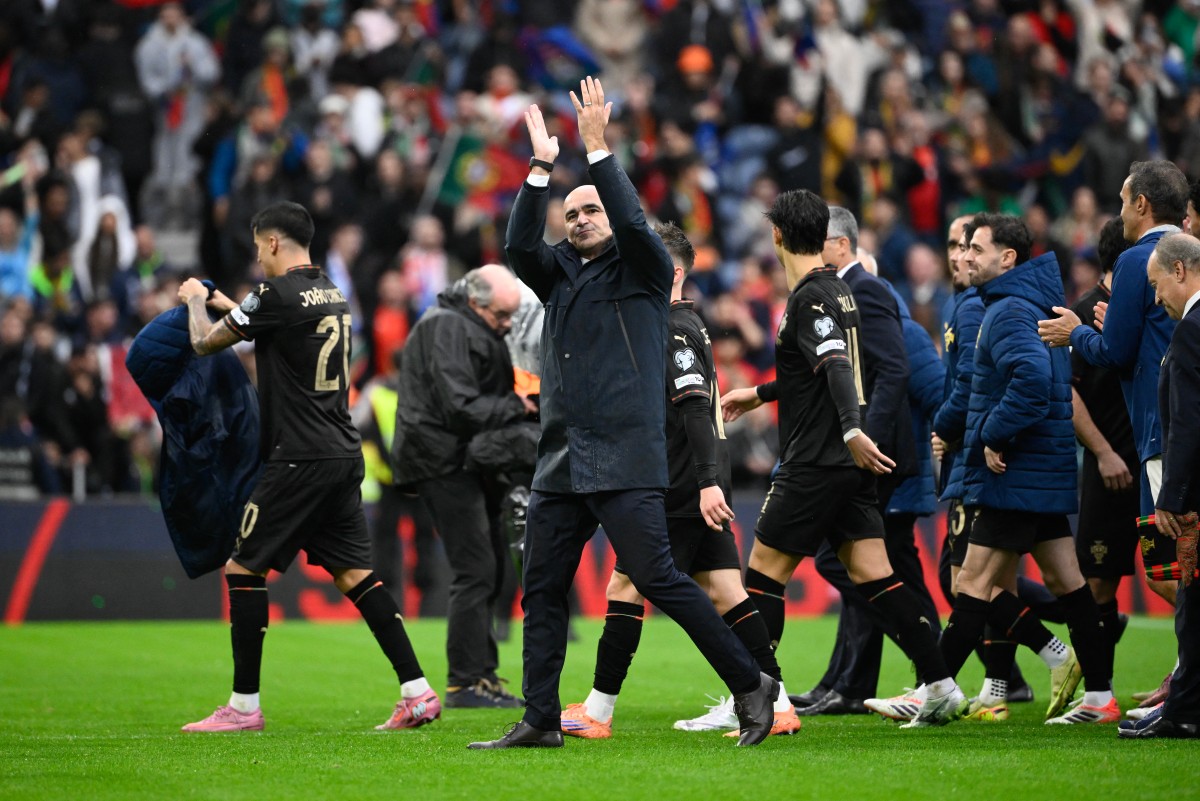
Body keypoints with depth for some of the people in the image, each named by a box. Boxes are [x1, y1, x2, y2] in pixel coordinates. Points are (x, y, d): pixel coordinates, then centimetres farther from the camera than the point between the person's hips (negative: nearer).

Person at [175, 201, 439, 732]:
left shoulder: (279, 294, -11)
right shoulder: (331, 295, 14)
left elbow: (204, 343, -2)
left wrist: (195, 300, 18)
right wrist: (230, 306, 41)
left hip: (301, 459, -8)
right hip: (344, 455, 8)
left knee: (243, 568, 0)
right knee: (354, 572, 9)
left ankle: (244, 705, 1)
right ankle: (417, 693, 1)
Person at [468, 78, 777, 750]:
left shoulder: (644, 271, 3)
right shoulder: (562, 274, 17)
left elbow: (633, 222, -15)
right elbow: (520, 247, 0)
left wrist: (598, 147, -14)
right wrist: (542, 167, -6)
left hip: (625, 461, -6)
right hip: (560, 465, 7)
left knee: (659, 580, -12)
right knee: (542, 591, 4)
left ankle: (751, 685, -4)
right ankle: (540, 721, 7)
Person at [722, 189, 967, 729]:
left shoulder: (810, 297, -12)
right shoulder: (837, 289, 16)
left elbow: (837, 366, -27)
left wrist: (852, 430, -40)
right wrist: (760, 393, 39)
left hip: (815, 463, -9)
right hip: (847, 463, 9)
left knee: (763, 572, -1)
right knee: (873, 575, 6)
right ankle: (940, 687, 1)